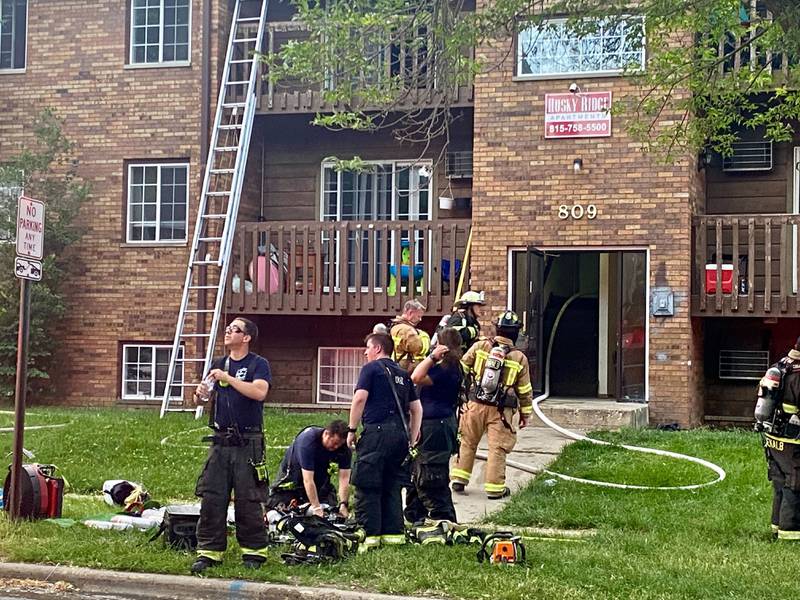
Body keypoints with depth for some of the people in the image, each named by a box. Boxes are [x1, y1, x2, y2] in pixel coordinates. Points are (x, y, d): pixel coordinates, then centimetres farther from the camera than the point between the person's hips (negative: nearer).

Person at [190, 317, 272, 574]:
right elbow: (199, 399, 15)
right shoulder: (219, 364, 15)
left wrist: (227, 378, -21)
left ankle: (254, 552, 9)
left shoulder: (258, 364, -2)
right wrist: (200, 394, -8)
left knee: (248, 501, -1)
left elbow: (259, 392, -21)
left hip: (248, 444, -5)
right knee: (211, 498, 3)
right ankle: (209, 552, 9)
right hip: (220, 441, 5)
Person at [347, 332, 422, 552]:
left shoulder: (371, 368, 2)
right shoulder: (402, 373, 20)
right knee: (392, 487, 12)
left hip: (376, 431, -6)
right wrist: (411, 438, 23)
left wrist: (352, 429, -5)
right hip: (400, 434, 6)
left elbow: (360, 398, -11)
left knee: (367, 486, -2)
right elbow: (416, 408, 19)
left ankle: (369, 534, -6)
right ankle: (394, 533, 11)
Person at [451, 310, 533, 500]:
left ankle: (459, 479, 19)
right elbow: (525, 390, 3)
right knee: (497, 448, 3)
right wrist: (525, 413, 14)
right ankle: (495, 488, 5)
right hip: (501, 411, -2)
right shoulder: (519, 358, -3)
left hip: (476, 405, 2)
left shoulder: (480, 346, -3)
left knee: (468, 443, 15)